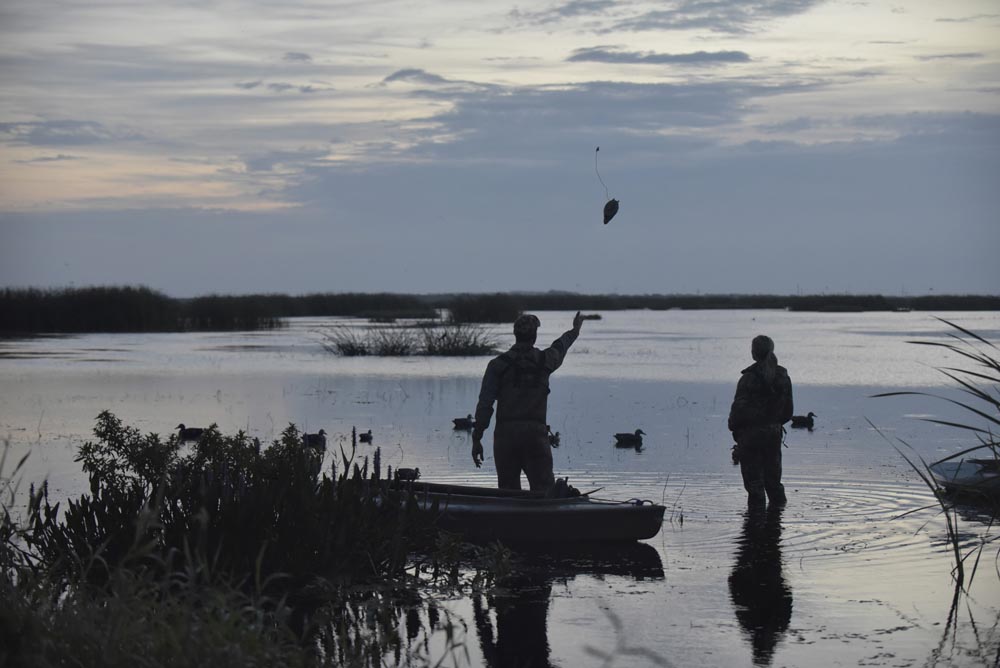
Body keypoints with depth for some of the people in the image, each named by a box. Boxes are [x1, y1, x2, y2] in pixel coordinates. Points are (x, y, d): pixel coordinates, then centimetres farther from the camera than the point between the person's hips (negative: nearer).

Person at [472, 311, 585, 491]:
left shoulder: (498, 365, 0)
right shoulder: (544, 361, 5)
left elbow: (485, 404, -4)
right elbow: (560, 347, 29)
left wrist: (476, 439, -1)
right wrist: (575, 330, 51)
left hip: (506, 435, 0)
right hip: (536, 433, 0)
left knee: (508, 491, 7)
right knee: (544, 489, -4)